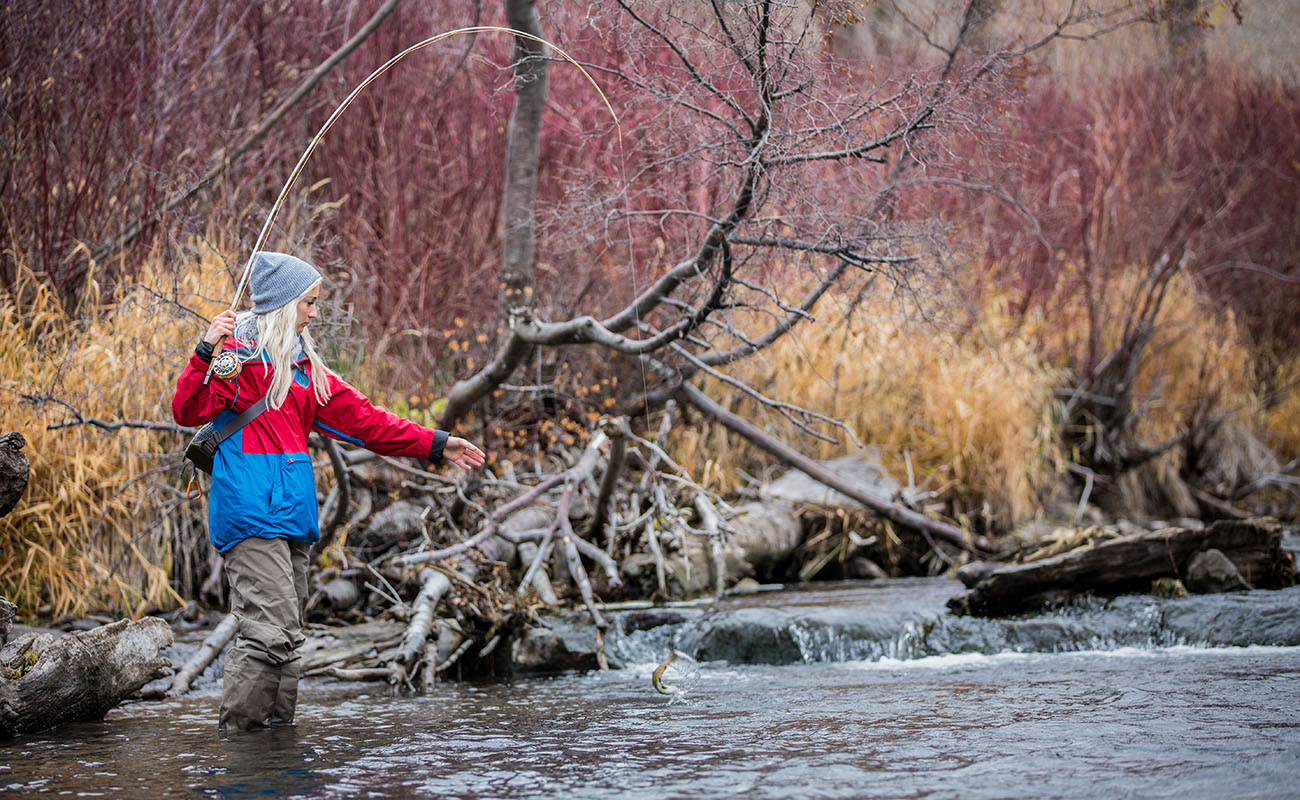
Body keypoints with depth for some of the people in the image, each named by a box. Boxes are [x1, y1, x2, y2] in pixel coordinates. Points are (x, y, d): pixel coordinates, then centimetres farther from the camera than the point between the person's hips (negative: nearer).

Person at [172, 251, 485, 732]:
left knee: (286, 635, 8)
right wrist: (206, 353, -30)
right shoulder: (239, 354, -4)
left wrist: (434, 445, 20)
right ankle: (236, 737, -10)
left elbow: (359, 418, 22)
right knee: (272, 631, -15)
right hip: (251, 512, -8)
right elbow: (188, 411, -16)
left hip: (292, 513, 8)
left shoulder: (302, 364, 20)